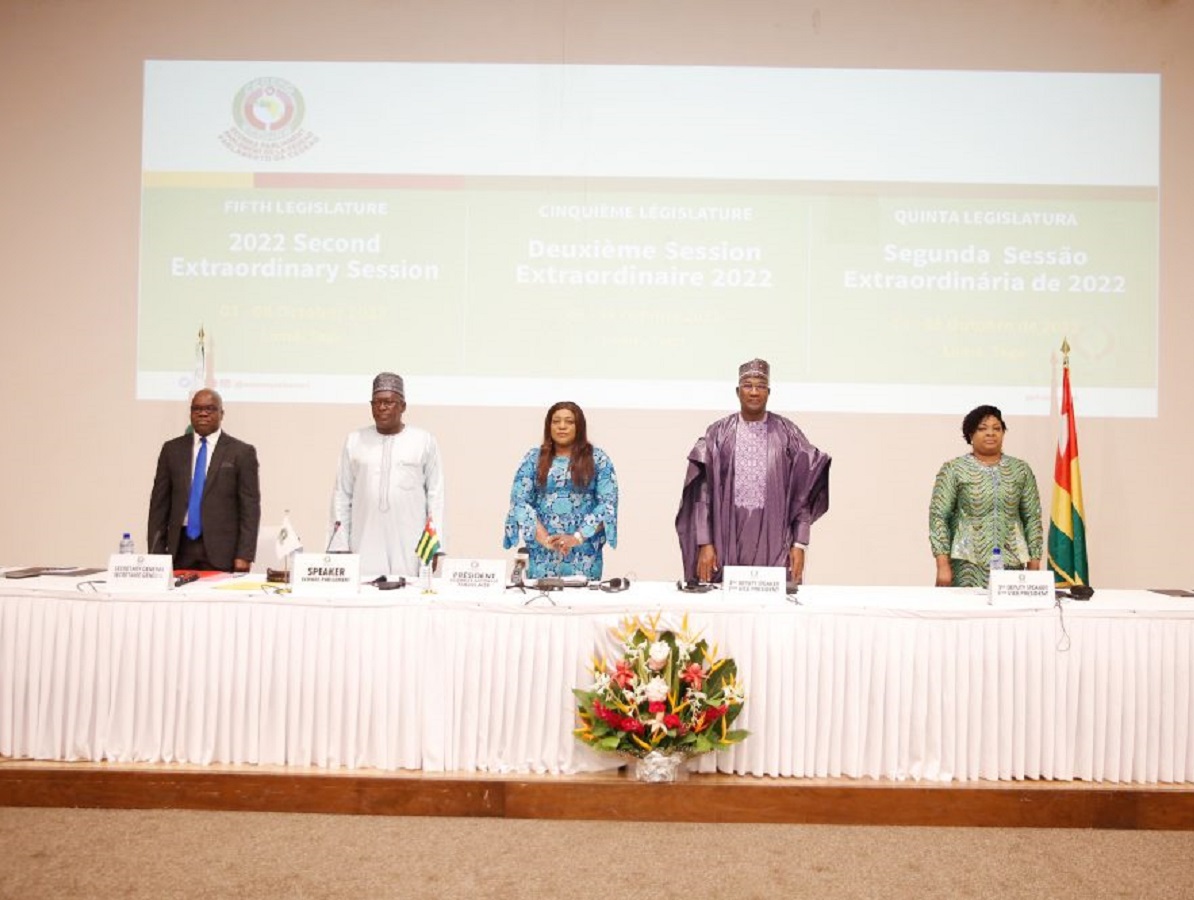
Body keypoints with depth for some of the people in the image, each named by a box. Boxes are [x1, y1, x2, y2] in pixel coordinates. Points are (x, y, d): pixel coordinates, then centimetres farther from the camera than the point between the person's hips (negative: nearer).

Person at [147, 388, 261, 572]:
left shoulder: (241, 452, 0)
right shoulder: (172, 449, 10)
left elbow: (250, 507, -3)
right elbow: (160, 502, 10)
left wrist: (245, 555, -10)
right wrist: (156, 552, 4)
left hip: (222, 551, -3)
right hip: (180, 548, 3)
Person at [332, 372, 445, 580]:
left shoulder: (424, 441, 5)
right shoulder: (354, 441, 11)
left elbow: (435, 493, 4)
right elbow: (342, 494, 12)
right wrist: (339, 545, 6)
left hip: (410, 547, -1)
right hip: (365, 544, 2)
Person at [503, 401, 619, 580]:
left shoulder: (597, 458, 2)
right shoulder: (533, 458, 5)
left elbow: (608, 502, -5)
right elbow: (519, 500, -2)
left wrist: (578, 537, -15)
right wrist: (544, 538, -14)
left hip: (584, 552, -1)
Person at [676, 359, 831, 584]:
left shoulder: (787, 433, 4)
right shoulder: (718, 433, 4)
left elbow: (802, 494, 4)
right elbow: (702, 492, 3)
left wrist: (800, 544, -2)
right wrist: (704, 544, -4)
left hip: (774, 543, 0)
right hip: (728, 540, 0)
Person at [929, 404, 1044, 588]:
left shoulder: (1020, 469, 9)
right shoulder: (953, 470, 0)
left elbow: (1032, 518, 9)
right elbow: (938, 516, -4)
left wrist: (1034, 565, 3)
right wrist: (943, 564, -11)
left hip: (1011, 564, 2)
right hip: (966, 565, -2)